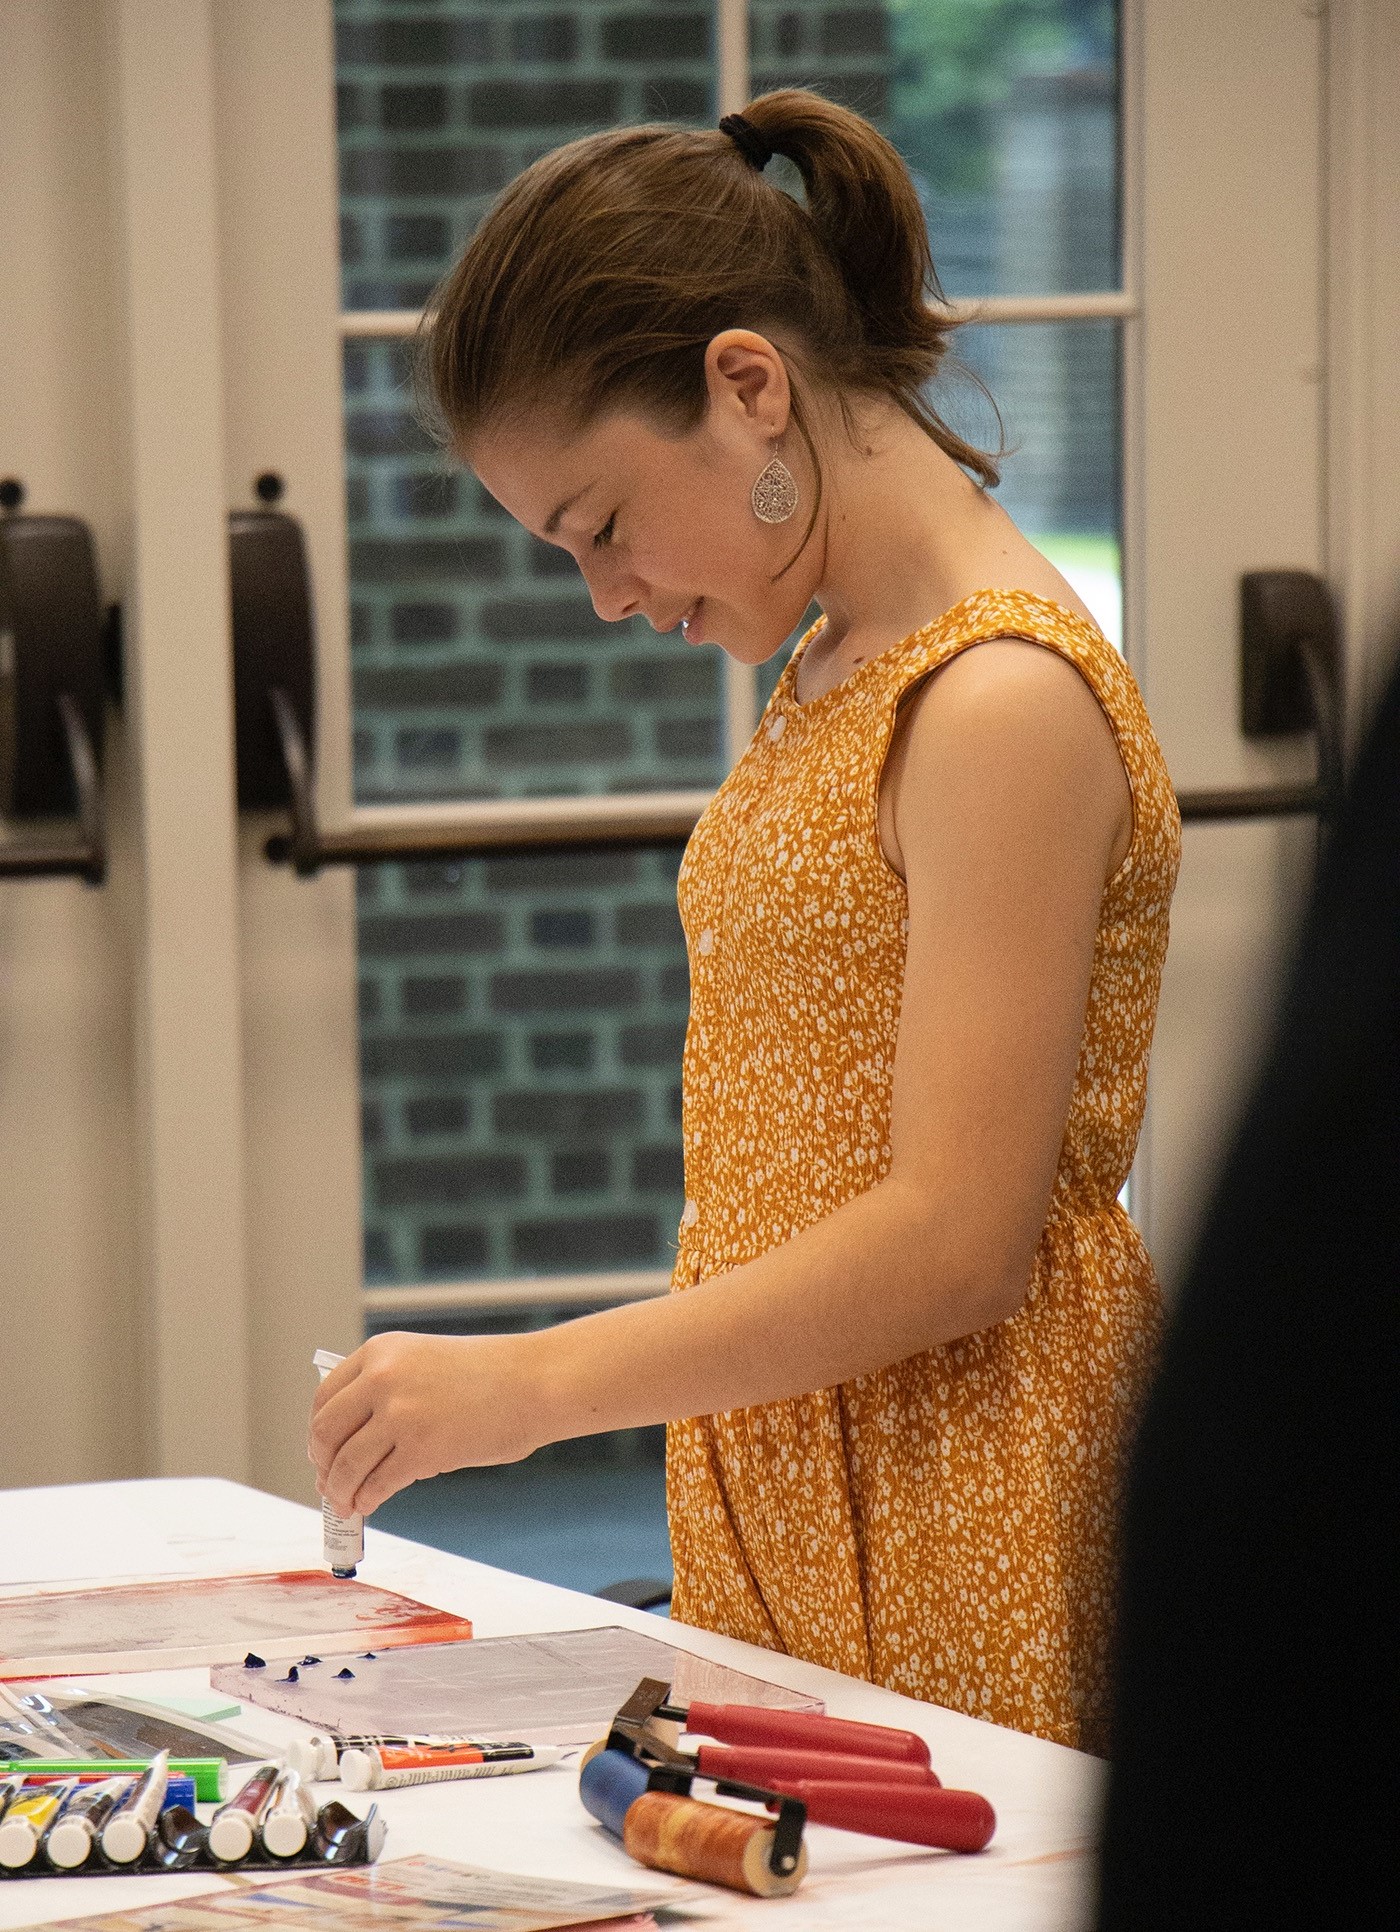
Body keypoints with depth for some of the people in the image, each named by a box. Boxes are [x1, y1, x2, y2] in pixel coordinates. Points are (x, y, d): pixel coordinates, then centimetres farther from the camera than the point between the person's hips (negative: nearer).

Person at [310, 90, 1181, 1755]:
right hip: (778, 1504, 8)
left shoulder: (1004, 704, -14)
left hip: (959, 1516, -8)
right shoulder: (835, 677, 14)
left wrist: (534, 1385, -17)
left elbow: (954, 1241, -19)